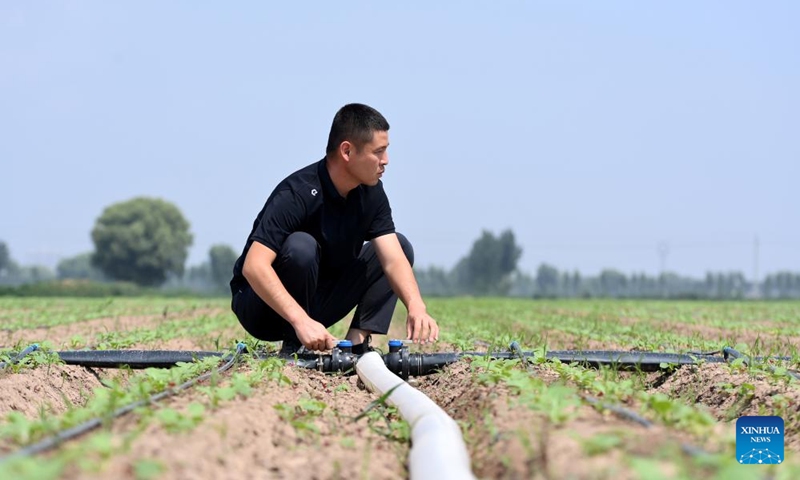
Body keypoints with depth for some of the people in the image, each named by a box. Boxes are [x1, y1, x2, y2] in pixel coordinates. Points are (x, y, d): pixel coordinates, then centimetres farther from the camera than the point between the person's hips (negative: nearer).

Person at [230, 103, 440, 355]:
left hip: (316, 302, 7)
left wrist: (416, 307, -34)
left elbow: (393, 258, -14)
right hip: (261, 306, -7)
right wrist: (301, 321, -47)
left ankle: (357, 343, -11)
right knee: (301, 246, -36)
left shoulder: (371, 192, -6)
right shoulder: (297, 194, -28)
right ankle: (292, 348, -17)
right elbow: (254, 267, -37)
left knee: (400, 245, -1)